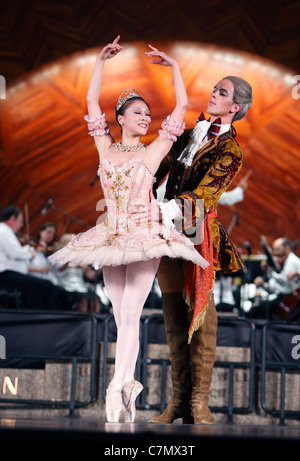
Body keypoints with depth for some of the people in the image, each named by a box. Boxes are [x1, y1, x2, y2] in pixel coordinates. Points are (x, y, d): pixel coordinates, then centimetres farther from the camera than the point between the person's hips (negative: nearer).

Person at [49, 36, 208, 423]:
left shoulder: (153, 151, 4)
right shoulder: (106, 148, 10)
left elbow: (181, 106, 3)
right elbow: (91, 102, 10)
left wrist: (174, 67, 5)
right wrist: (101, 61, 7)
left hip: (144, 237, -3)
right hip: (111, 237, 3)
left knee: (129, 316, -11)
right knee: (121, 318, 4)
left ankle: (117, 391, -15)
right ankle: (128, 391, 8)